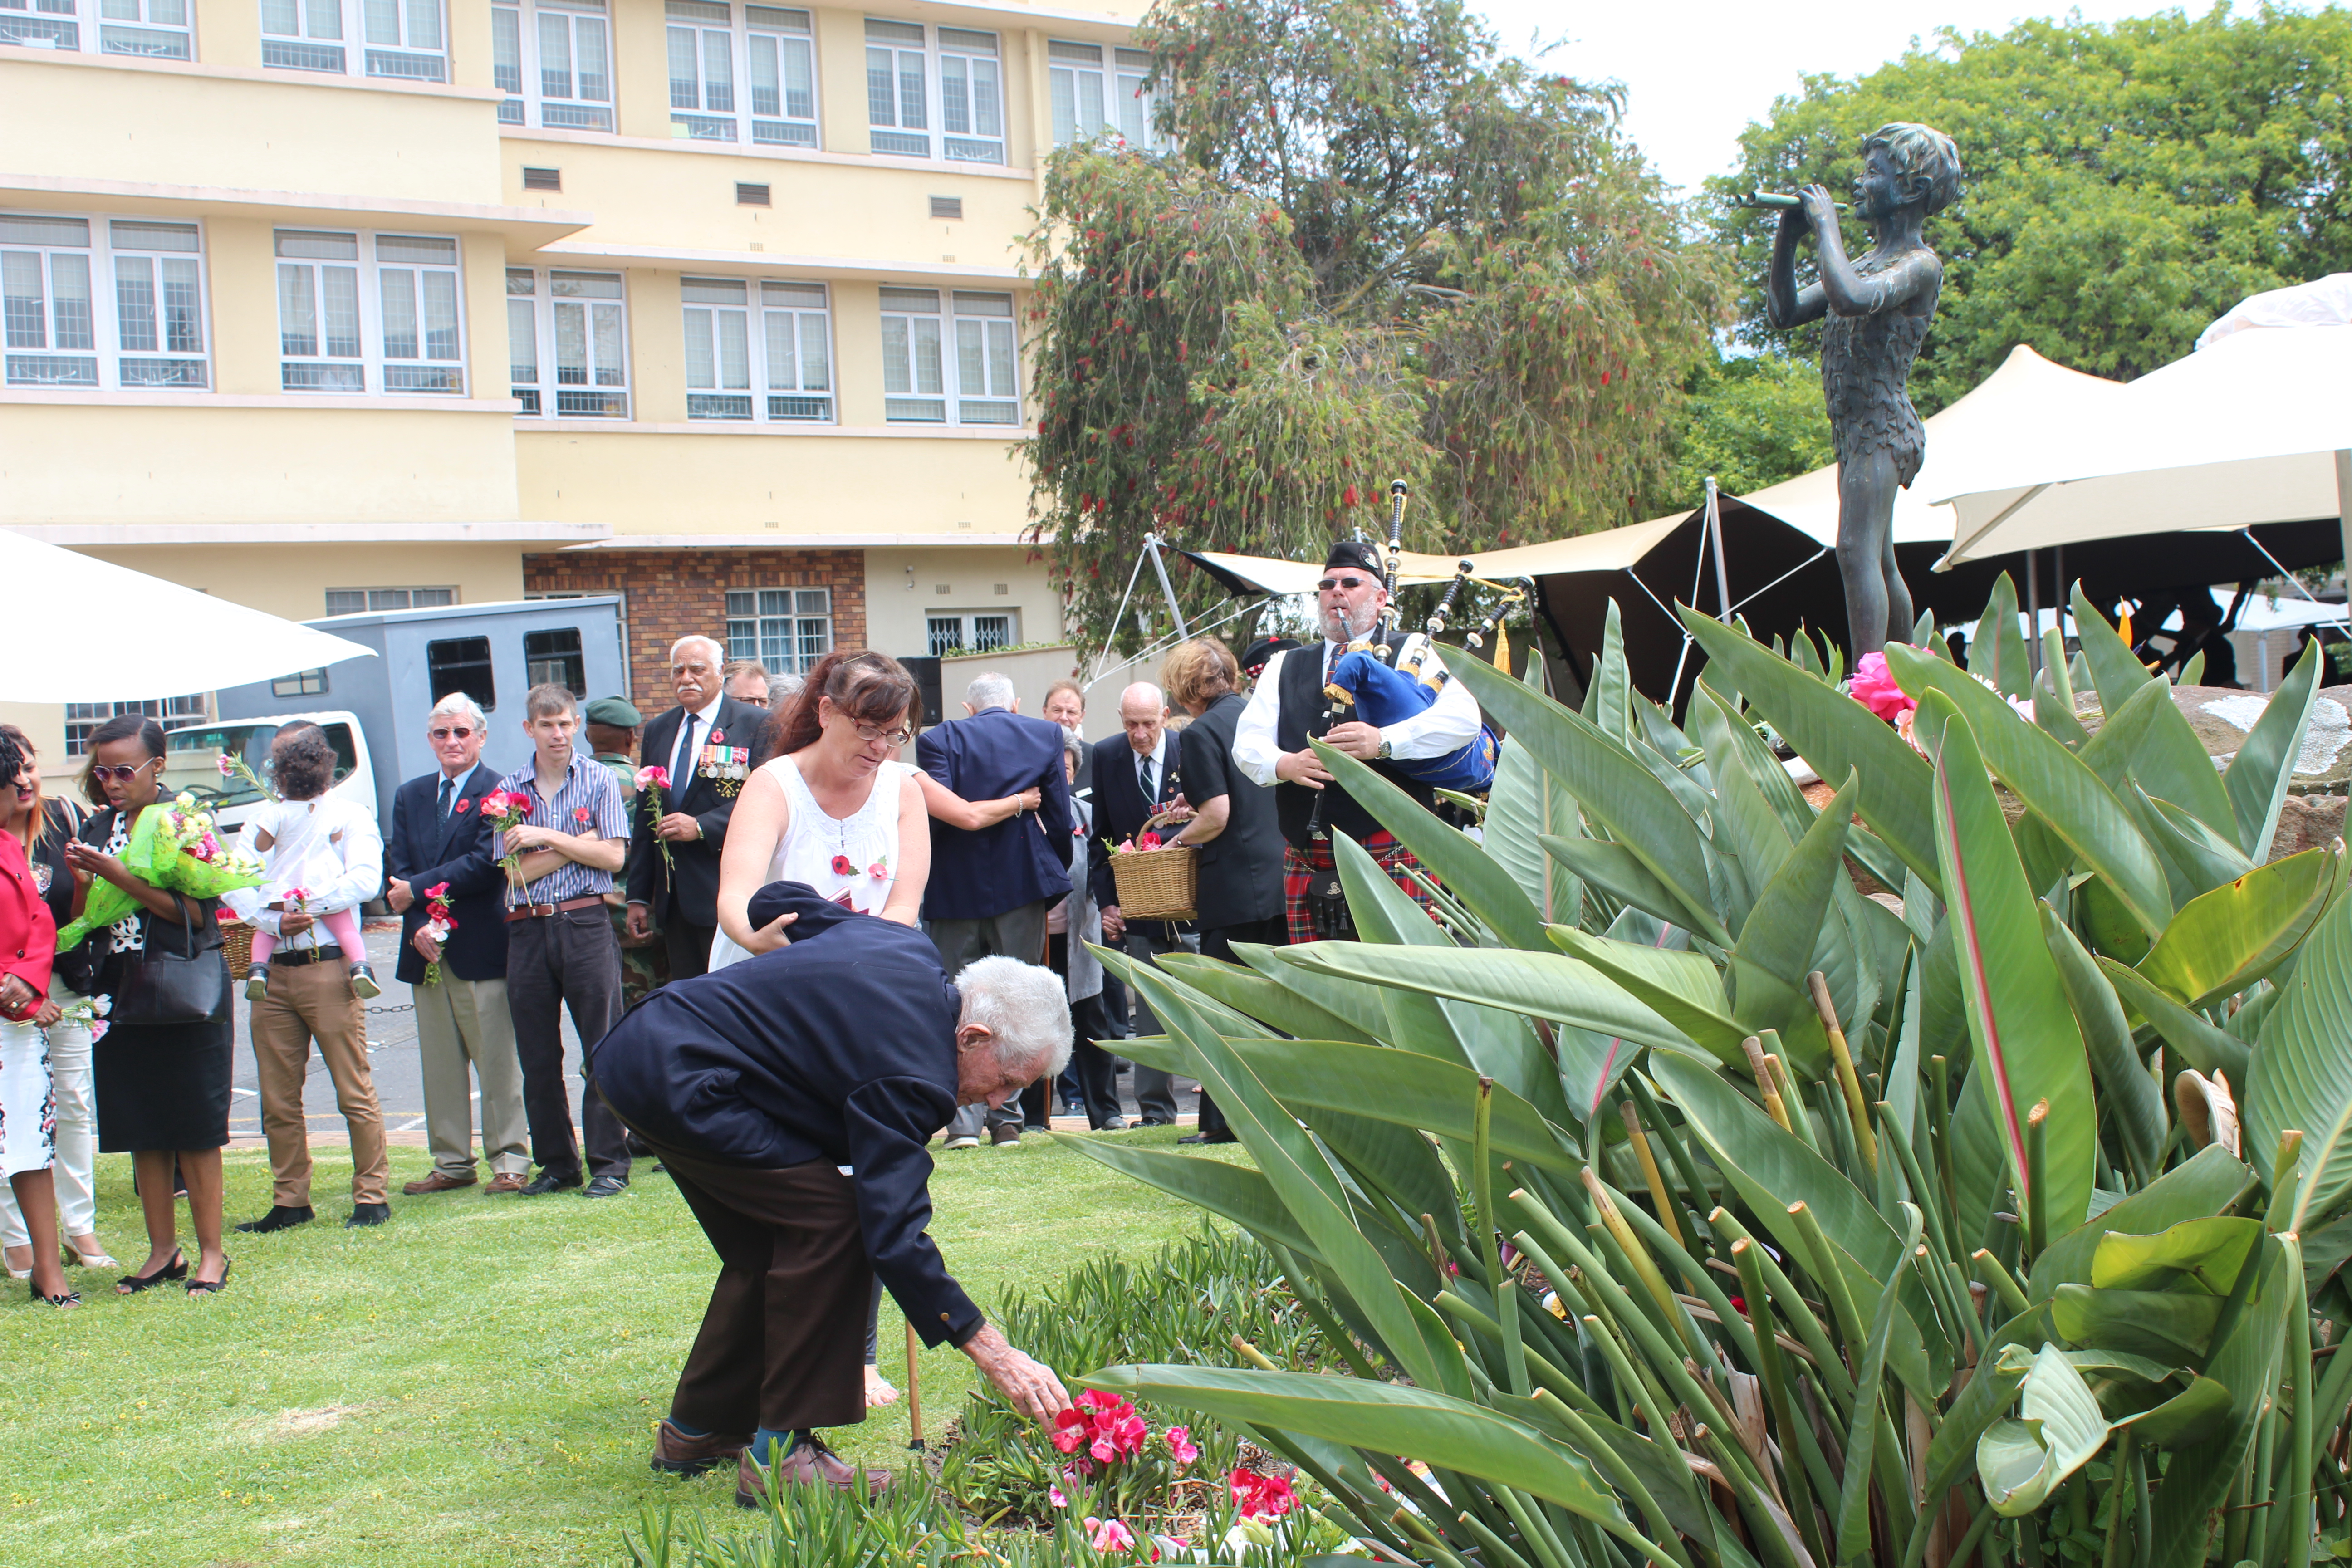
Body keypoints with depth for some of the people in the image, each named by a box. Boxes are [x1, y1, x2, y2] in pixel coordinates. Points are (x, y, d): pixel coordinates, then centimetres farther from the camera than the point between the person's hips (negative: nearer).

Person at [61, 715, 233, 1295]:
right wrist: (82, 882, -11)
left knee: (193, 1128, -2)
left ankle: (211, 1254, 5)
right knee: (141, 1131, 7)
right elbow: (82, 920, 10)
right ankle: (163, 1252, 16)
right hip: (122, 995, 5)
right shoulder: (99, 829, 10)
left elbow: (196, 913, -14)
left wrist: (121, 877, -20)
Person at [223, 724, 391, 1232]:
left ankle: (371, 1196, 2)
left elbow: (366, 880, -9)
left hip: (329, 967, -4)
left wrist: (306, 905, -15)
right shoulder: (264, 820, 17)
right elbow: (233, 884, 4)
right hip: (272, 974, 4)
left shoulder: (351, 817, 6)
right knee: (278, 1097, 6)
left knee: (355, 1090, -4)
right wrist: (274, 920, -12)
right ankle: (290, 1201, 14)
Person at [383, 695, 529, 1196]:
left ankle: (510, 1160, 4)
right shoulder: (409, 796, 15)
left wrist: (418, 890, -13)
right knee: (439, 1063, 10)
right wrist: (418, 924, -9)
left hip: (481, 948, -6)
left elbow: (487, 863, -15)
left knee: (498, 1061, -2)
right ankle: (452, 1163, 17)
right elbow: (398, 871, 7)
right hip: (427, 949, 6)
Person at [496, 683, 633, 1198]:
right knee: (538, 1056, 6)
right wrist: (578, 844, -6)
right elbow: (514, 871, 0)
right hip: (528, 930, 3)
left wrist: (548, 838, -8)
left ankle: (609, 1164, 3)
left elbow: (613, 856, -6)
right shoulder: (509, 790, 8)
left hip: (585, 925, -2)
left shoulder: (599, 780, 4)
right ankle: (556, 1162, 17)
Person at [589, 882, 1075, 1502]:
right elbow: (895, 1234, -25)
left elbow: (777, 902, 18)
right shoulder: (907, 1074, -21)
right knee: (830, 1219, -15)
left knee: (769, 1242, 17)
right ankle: (781, 1454, -10)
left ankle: (699, 1430, 30)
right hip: (676, 1081, -11)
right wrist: (996, 1356, -25)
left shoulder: (912, 951, 5)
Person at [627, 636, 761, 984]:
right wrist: (638, 896, 13)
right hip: (672, 896, 6)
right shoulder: (658, 731, 16)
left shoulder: (754, 724, -2)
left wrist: (702, 826, -17)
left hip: (724, 890, -6)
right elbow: (646, 816, 17)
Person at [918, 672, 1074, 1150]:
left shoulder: (939, 739, 0)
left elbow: (940, 808, -12)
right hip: (1021, 886, 1)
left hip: (956, 890, -1)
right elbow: (1059, 819, 2)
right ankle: (1006, 1119, 8)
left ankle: (964, 1121, 0)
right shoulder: (1046, 736, 6)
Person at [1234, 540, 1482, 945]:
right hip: (1306, 867, 4)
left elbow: (1464, 717, -9)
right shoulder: (1285, 667, 19)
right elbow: (1247, 743, 10)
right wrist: (1285, 764, -13)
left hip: (1393, 865, -4)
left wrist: (1383, 741, -21)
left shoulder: (1411, 653, 7)